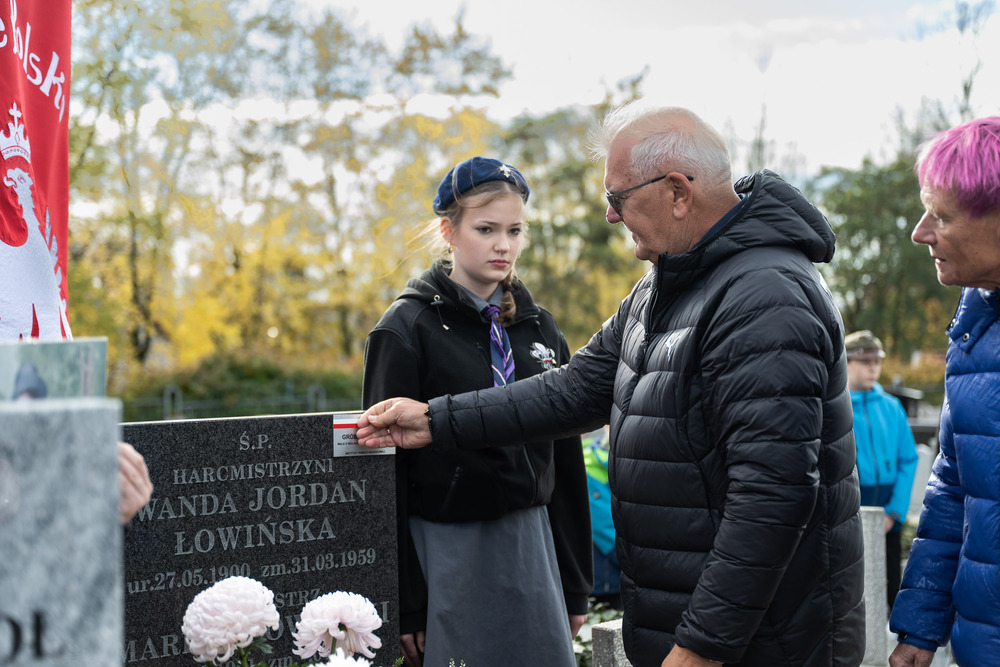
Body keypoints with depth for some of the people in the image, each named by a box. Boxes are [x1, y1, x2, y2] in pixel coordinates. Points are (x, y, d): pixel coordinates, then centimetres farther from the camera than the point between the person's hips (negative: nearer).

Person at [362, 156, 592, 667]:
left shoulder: (538, 327, 9)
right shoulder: (406, 329, -6)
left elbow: (566, 461, 13)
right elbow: (388, 474, -8)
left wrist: (576, 585, 11)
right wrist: (404, 604, -11)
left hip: (531, 545, 5)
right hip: (446, 546, -4)